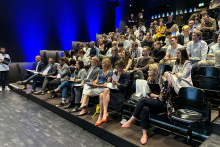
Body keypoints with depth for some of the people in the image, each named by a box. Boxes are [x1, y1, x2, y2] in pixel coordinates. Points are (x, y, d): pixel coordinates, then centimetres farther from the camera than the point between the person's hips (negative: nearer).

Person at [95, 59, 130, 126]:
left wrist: (117, 84, -27)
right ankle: (101, 115, -26)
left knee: (106, 90, -33)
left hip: (120, 94, -6)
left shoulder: (127, 74, -1)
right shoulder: (116, 72, 18)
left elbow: (125, 86, -11)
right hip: (114, 90, 6)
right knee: (101, 95, -26)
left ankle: (105, 113, -36)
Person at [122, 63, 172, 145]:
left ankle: (132, 121, -17)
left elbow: (161, 99, -16)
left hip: (163, 105, -5)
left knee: (143, 100, -30)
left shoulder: (163, 81, -16)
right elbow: (148, 94, 6)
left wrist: (153, 96, -3)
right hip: (153, 104, 5)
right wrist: (157, 96, -10)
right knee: (145, 109, -32)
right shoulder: (150, 79, 4)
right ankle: (144, 134, -26)